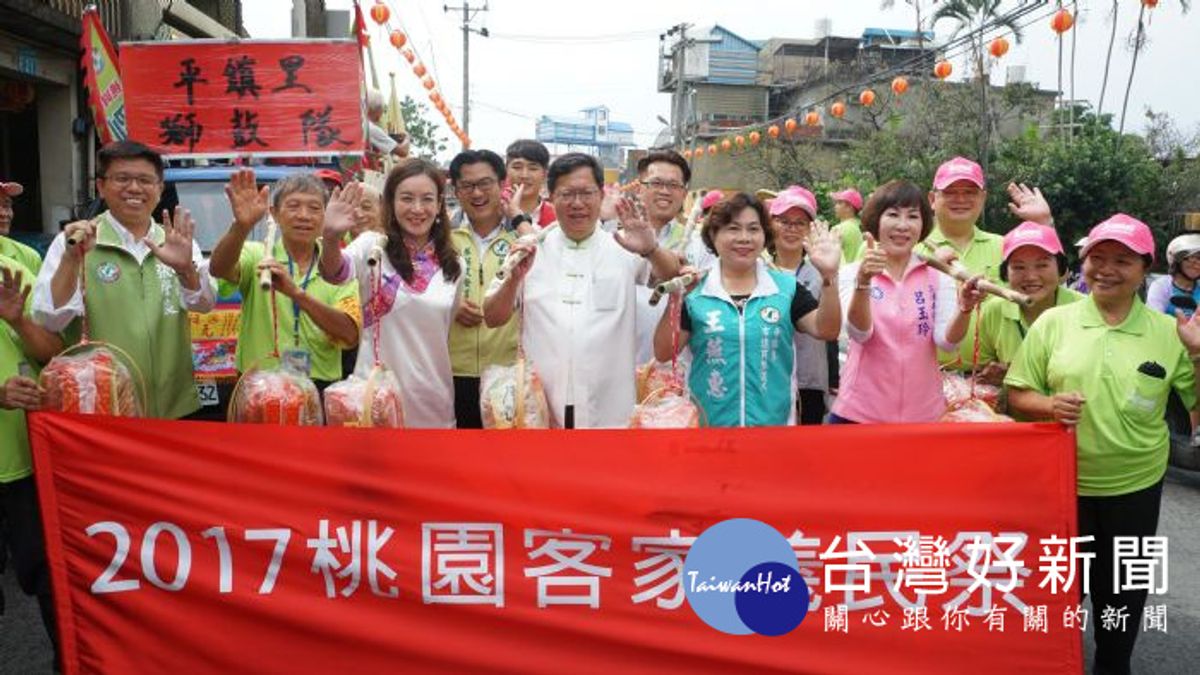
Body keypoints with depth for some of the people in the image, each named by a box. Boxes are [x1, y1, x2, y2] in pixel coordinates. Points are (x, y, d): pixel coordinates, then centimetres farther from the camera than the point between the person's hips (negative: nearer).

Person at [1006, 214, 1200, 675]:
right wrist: (1049, 405, -22)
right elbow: (1017, 396, -2)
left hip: (1135, 485, 1)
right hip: (1061, 480, 0)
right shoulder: (1052, 322, -5)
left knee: (1122, 585, 16)